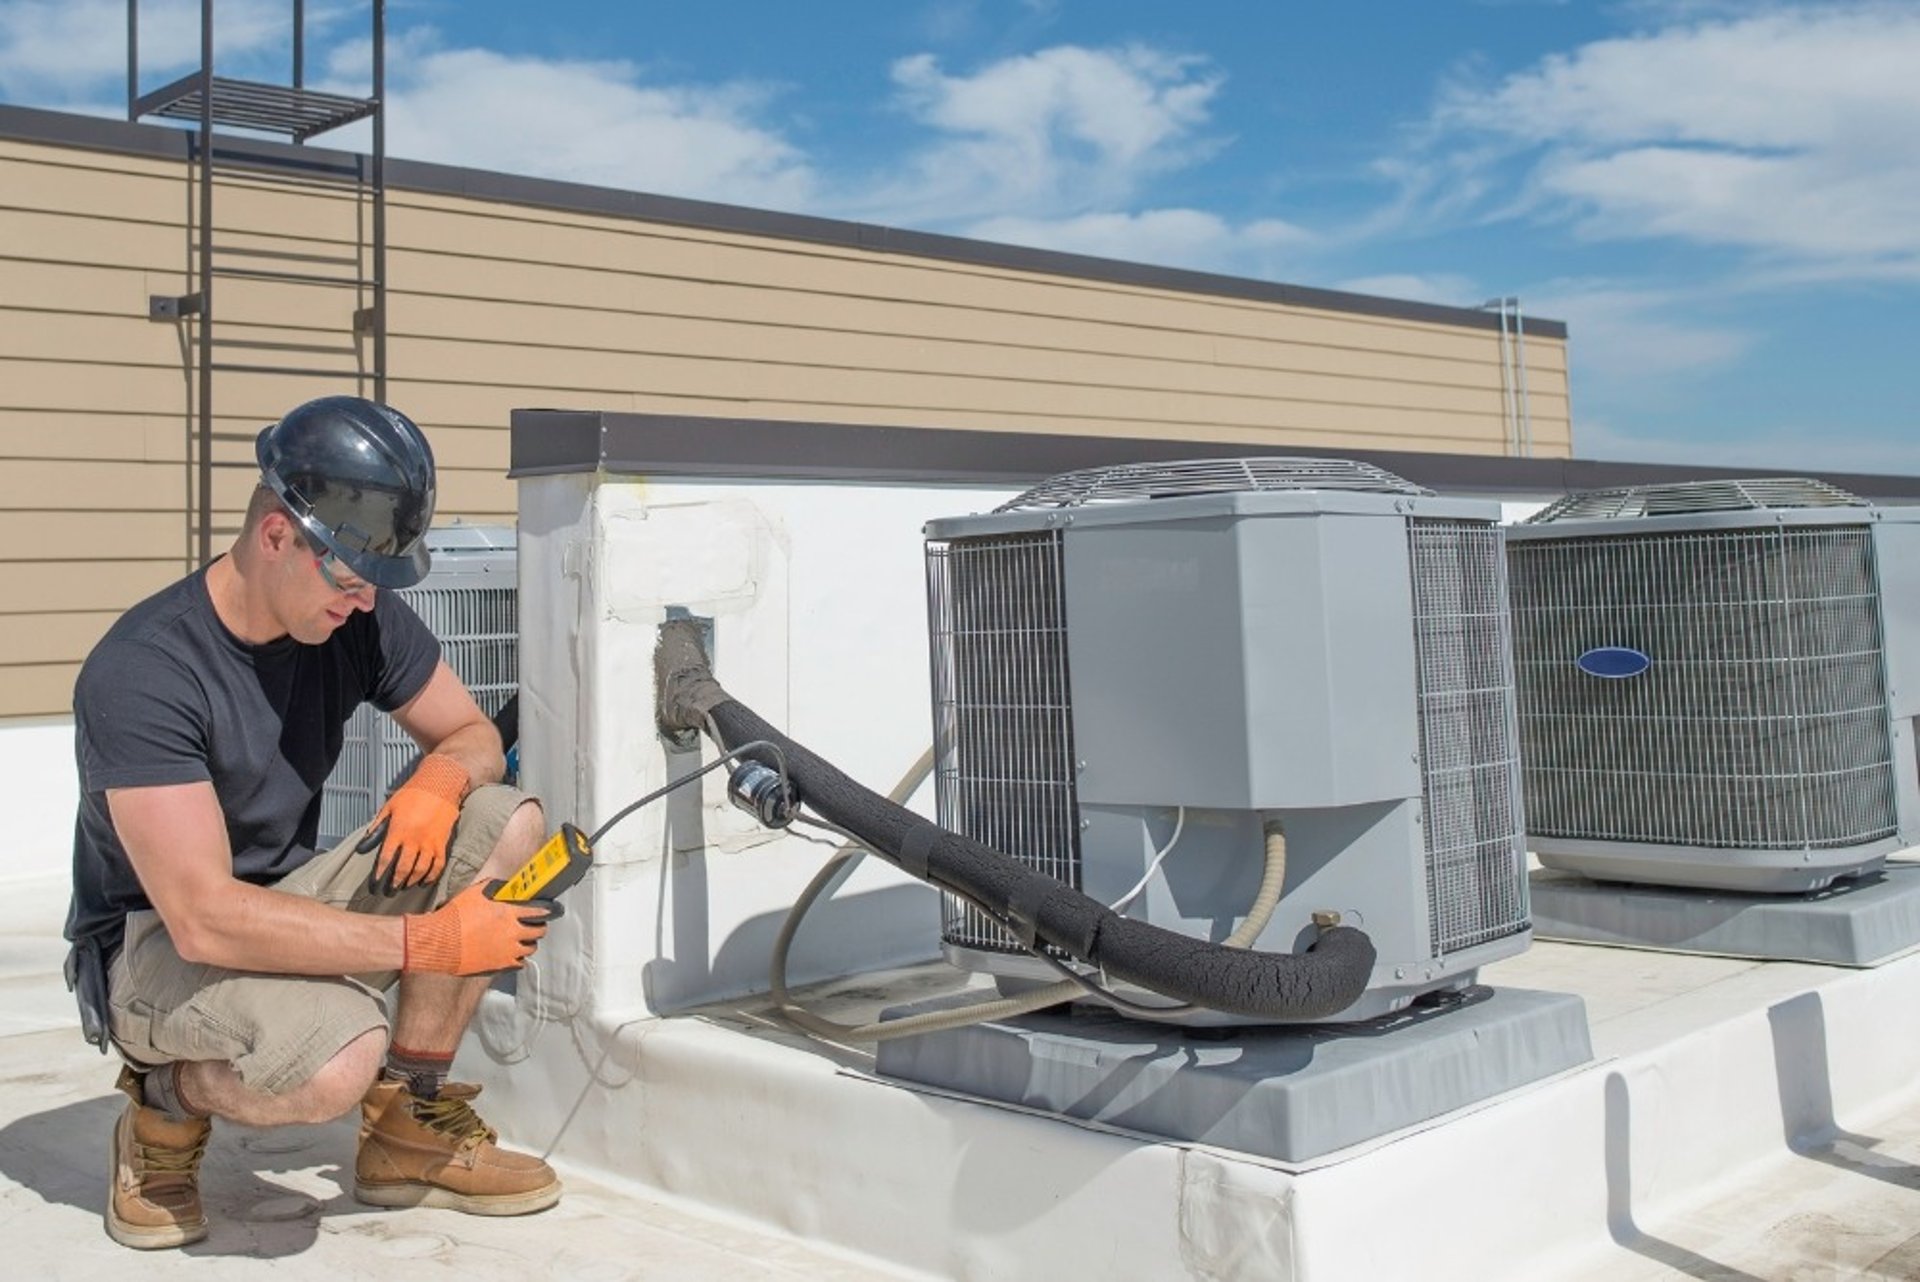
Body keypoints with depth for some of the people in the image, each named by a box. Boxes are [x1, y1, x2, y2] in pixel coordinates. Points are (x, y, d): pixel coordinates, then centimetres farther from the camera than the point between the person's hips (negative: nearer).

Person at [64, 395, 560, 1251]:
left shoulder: (362, 620, -7)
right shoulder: (141, 673, -27)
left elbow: (471, 733, 6)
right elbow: (204, 919, -32)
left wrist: (439, 779, -20)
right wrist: (426, 941, -32)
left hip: (283, 904, 7)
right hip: (152, 947, -7)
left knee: (508, 824, -13)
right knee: (337, 1058, -37)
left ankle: (408, 1127, -2)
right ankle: (168, 1103, -1)